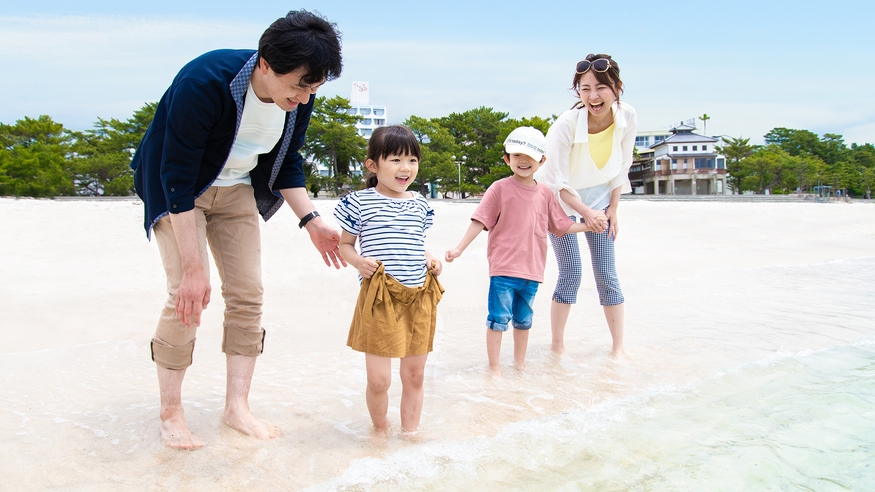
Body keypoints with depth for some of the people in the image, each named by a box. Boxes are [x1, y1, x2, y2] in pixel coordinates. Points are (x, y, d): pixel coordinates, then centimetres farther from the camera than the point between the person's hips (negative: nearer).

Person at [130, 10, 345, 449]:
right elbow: (178, 178, -31)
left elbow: (287, 163, 1)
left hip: (236, 188, 5)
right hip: (176, 186, -5)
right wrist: (192, 266, -32)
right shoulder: (203, 82, -34)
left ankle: (237, 406, 8)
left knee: (247, 294, -3)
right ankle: (170, 412, 4)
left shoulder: (299, 99, -16)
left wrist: (312, 222, -12)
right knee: (187, 295, -15)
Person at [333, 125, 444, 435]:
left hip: (419, 297, 5)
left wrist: (431, 259, 6)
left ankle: (410, 432, 29)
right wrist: (357, 261, -14)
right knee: (378, 379, 0)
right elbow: (345, 244, 5)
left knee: (414, 375, 12)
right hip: (379, 298, -4)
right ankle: (381, 431, 27)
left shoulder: (420, 205, 11)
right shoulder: (360, 203, -3)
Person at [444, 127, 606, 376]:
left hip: (532, 269, 5)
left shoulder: (545, 194, 7)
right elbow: (480, 221, -8)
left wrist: (588, 226, 8)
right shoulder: (500, 188, -6)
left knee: (523, 320, 18)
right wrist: (459, 248, -12)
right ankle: (494, 367, 12)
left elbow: (561, 225, 14)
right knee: (499, 318, -1)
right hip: (503, 268, -4)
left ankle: (520, 363, 34)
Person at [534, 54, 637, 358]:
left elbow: (622, 167, -3)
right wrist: (585, 212, -34)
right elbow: (558, 183, -23)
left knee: (606, 274, 3)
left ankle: (618, 347, 13)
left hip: (600, 197, 3)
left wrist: (613, 208, -1)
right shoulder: (566, 125, -30)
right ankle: (557, 345, 10)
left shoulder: (627, 118, -19)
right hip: (561, 199, -3)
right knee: (571, 274, -6)